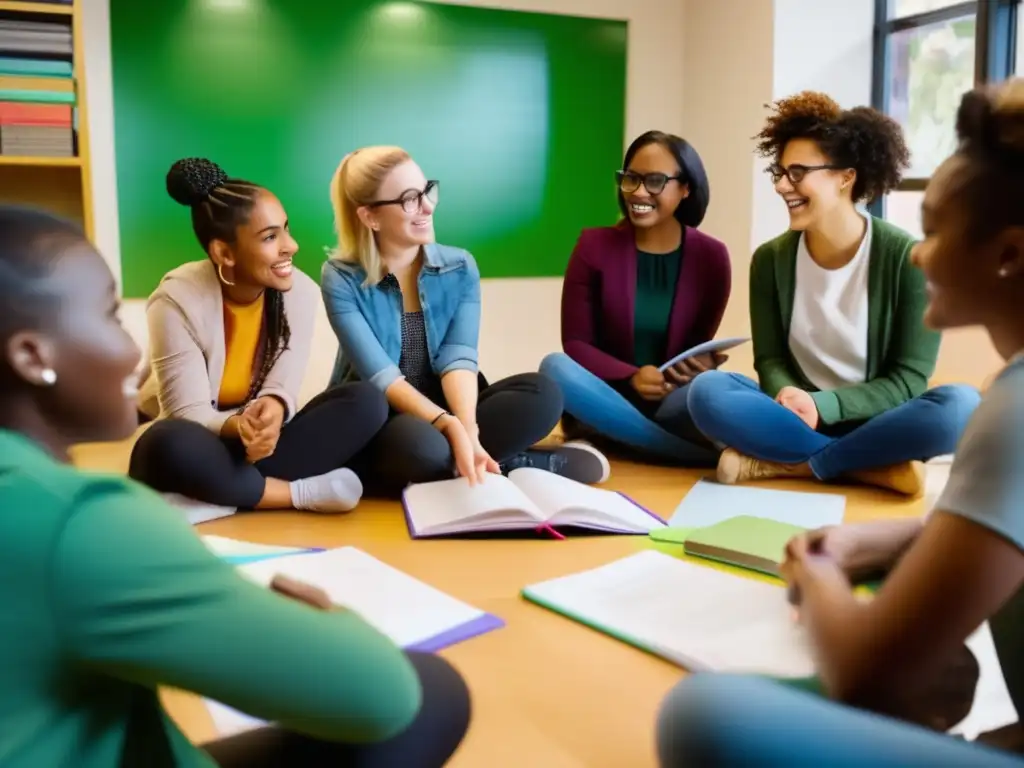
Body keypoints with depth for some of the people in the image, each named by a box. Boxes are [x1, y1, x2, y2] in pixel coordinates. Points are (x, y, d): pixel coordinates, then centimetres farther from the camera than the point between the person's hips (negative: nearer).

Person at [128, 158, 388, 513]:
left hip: (257, 440, 4)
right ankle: (304, 493, -23)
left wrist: (272, 409, -39)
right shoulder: (177, 301, -21)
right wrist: (240, 426, -43)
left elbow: (282, 387, -14)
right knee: (172, 444, -40)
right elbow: (188, 414, -21)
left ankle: (220, 494, -25)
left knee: (366, 401, -20)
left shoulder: (300, 290, -11)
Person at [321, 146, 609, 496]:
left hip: (447, 403, 3)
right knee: (422, 446, -37)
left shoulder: (460, 267, 1)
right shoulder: (341, 279, -9)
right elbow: (381, 376, -18)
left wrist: (465, 428, -32)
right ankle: (518, 465, -14)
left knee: (542, 394, -21)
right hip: (377, 418, -2)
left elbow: (459, 358, -12)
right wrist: (450, 426, -35)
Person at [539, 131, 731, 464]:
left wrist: (698, 366, -18)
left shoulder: (711, 256, 1)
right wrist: (630, 377, -23)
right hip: (610, 392, 1)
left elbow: (700, 342, 8)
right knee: (556, 367, -34)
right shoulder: (594, 246, -2)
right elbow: (576, 343, -4)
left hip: (671, 400, -1)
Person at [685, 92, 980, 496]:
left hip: (874, 422, -1)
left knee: (960, 405, -32)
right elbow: (770, 360, 1)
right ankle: (873, 467, -23)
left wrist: (823, 405, -26)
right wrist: (789, 397, -24)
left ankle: (786, 463, -23)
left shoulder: (907, 257, -9)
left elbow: (908, 379, -10)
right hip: (797, 420, 2)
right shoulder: (770, 260, 0)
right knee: (706, 391, -26)